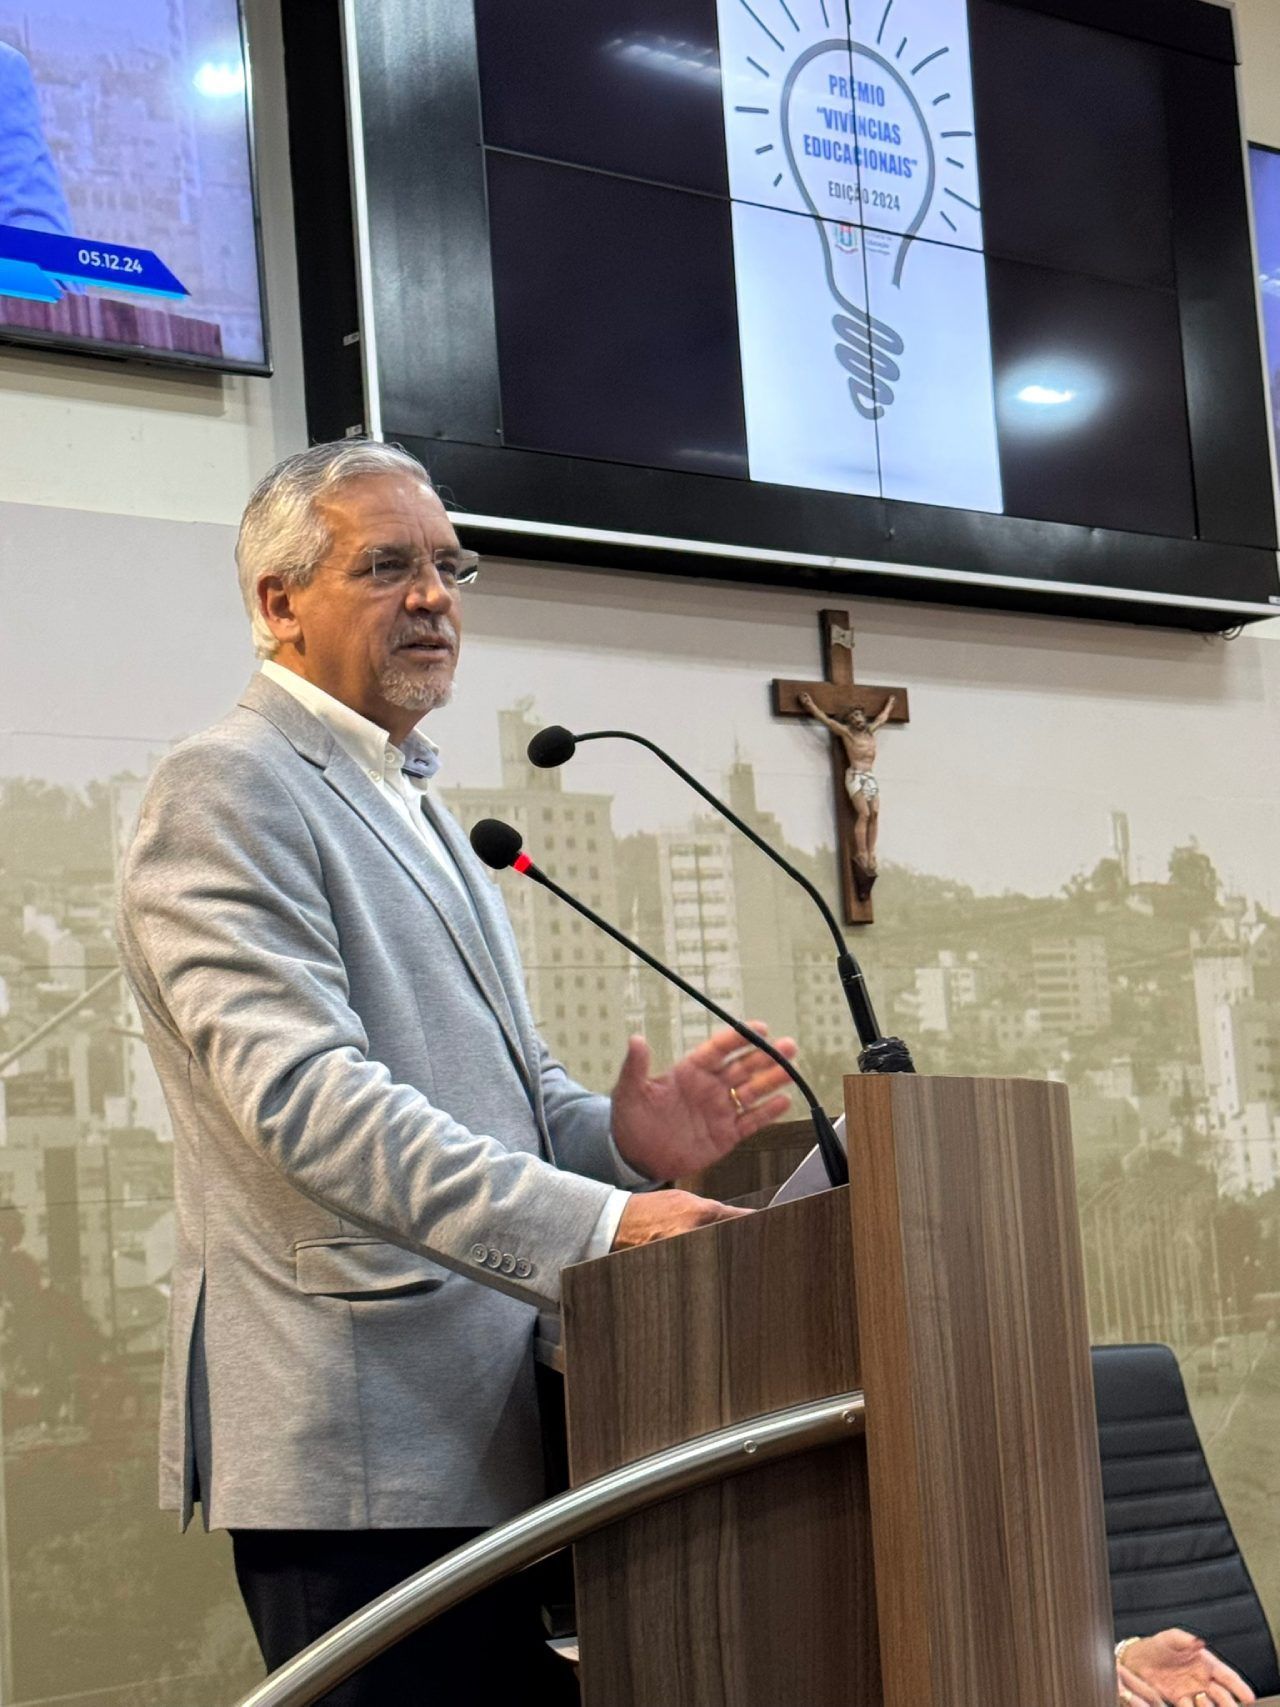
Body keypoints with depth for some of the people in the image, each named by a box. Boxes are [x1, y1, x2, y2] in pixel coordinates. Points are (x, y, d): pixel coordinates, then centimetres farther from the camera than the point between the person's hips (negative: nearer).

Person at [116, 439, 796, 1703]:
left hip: (488, 1430, 9)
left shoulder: (407, 805, 21)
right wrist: (593, 1225, -29)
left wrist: (620, 1137, 0)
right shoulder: (228, 790, -9)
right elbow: (305, 1094, -21)